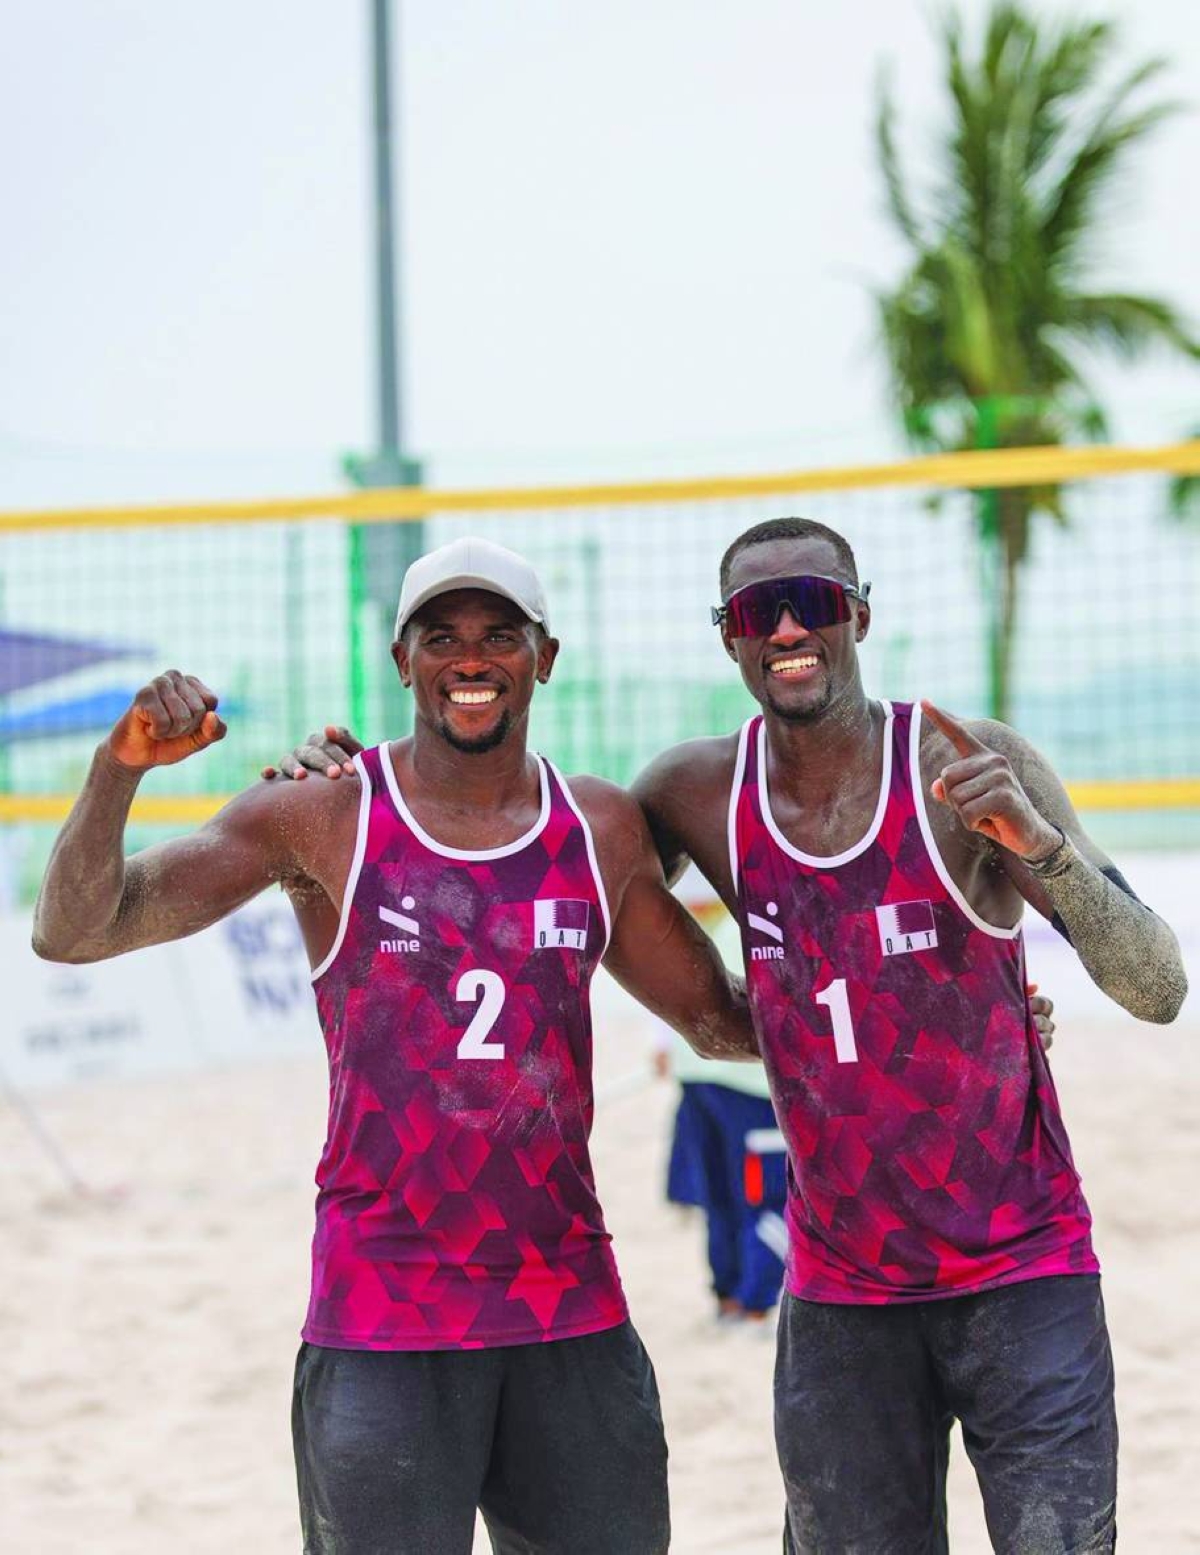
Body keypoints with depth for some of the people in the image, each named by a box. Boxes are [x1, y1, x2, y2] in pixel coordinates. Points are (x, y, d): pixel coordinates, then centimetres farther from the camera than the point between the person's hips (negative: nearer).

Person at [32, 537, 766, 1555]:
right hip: (382, 1324, -3)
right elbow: (75, 931, -7)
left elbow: (721, 1018, 18)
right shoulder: (323, 817, -3)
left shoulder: (602, 830, 7)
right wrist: (122, 768, -23)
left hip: (573, 1315, 3)